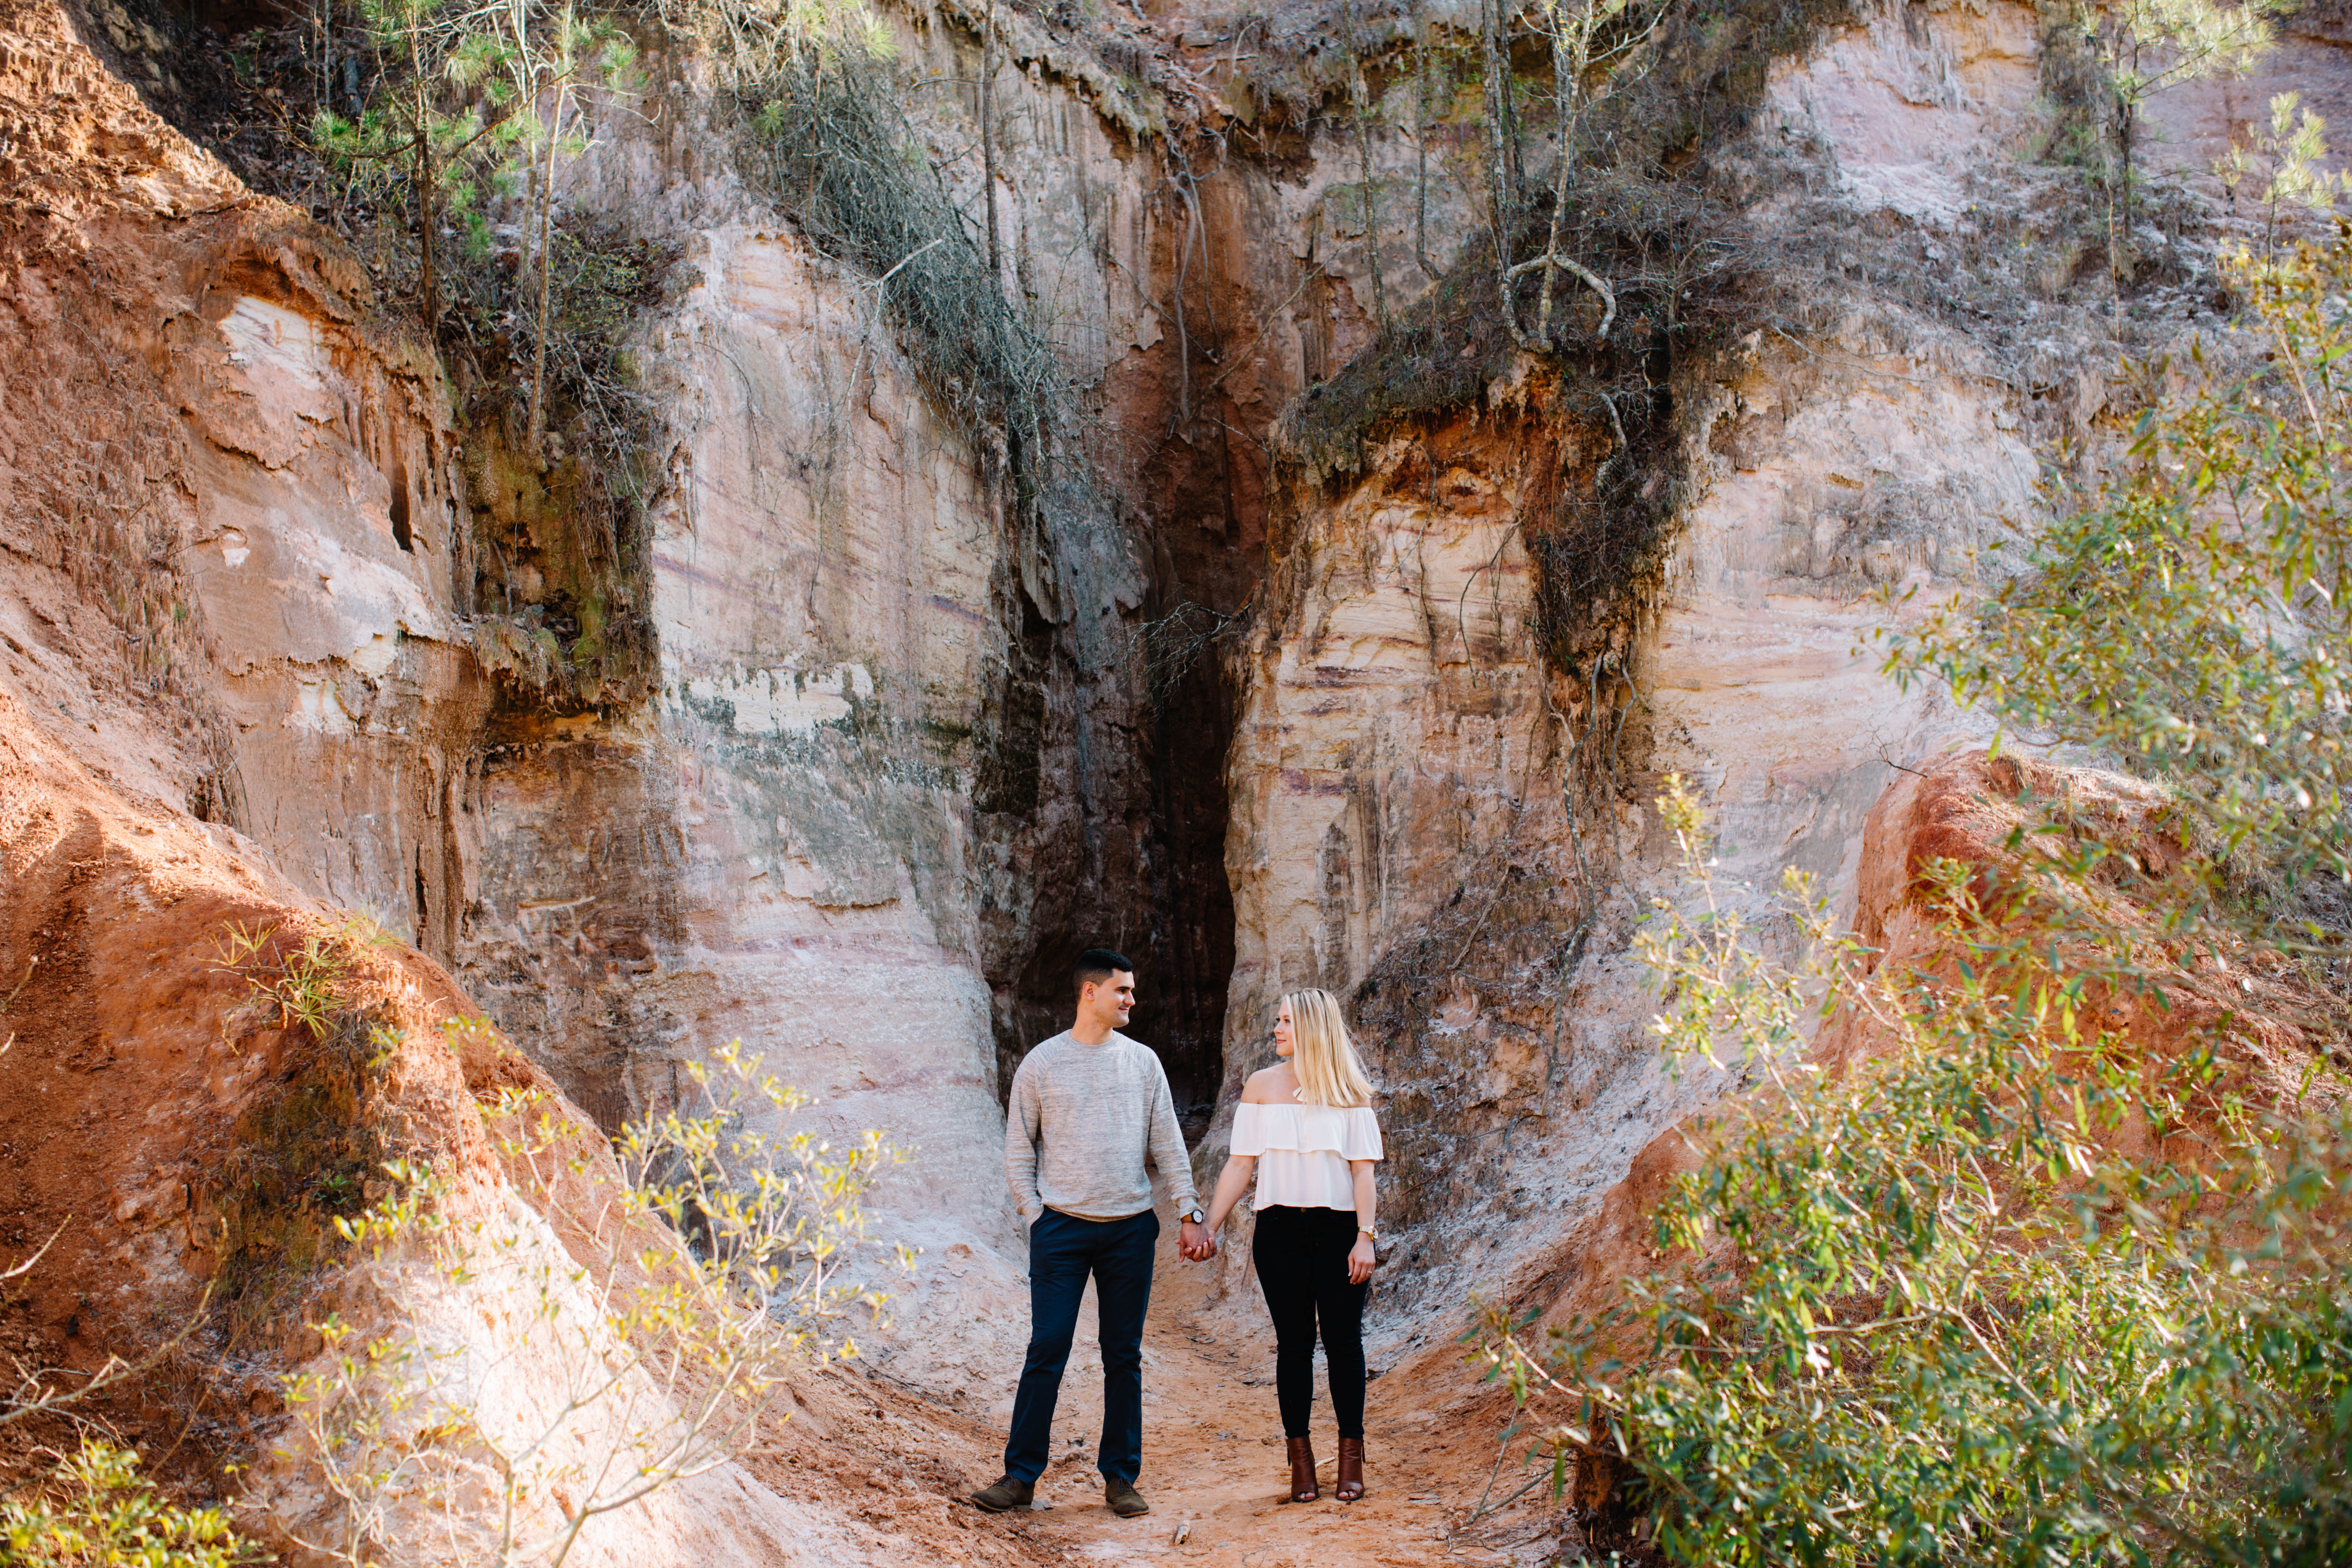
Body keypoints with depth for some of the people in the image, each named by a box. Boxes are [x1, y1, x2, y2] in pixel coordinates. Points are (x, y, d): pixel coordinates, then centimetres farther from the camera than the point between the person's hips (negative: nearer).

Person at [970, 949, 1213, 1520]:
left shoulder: (1142, 1062, 8)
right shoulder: (1041, 1064, 2)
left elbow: (1168, 1145, 9)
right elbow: (1019, 1151, 6)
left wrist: (1190, 1213, 2)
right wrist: (1035, 1215, -3)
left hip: (1131, 1229, 2)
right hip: (1062, 1227, -2)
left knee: (1124, 1357, 6)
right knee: (1047, 1352, -3)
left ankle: (1120, 1477, 13)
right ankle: (1021, 1476, 3)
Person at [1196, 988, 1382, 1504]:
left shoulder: (1350, 1090, 3)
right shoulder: (1263, 1086, 7)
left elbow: (1362, 1168, 1)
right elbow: (1242, 1164, 7)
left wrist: (1365, 1236, -8)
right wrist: (1211, 1226, 1)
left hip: (1339, 1226, -1)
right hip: (1281, 1229, 1)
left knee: (1343, 1340, 1)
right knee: (1294, 1341, 2)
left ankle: (1351, 1459, 10)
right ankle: (1301, 1461, 8)